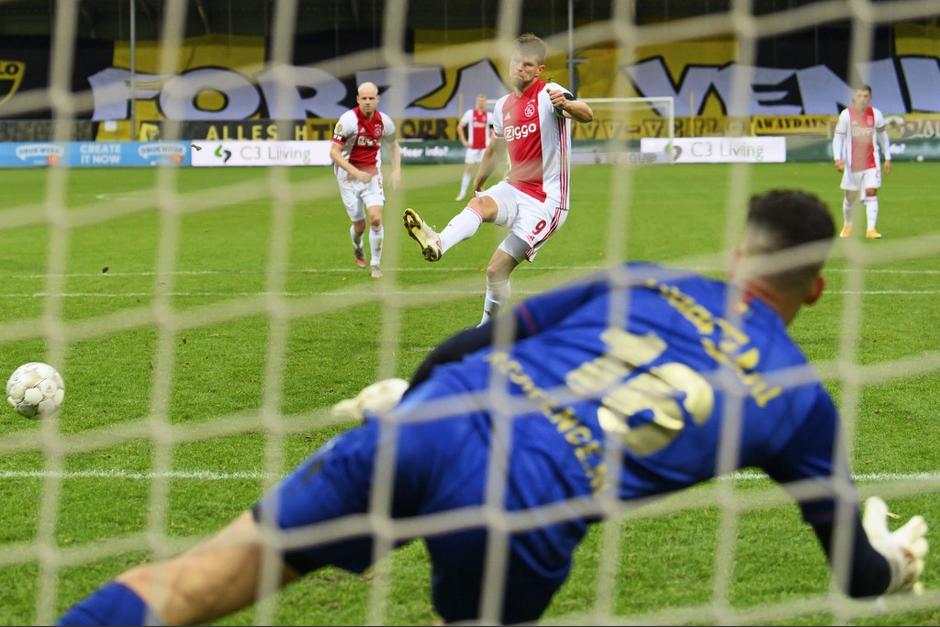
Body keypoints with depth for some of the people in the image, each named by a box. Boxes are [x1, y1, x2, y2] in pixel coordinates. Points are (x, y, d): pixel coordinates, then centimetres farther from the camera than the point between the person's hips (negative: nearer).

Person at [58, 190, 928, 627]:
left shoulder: (646, 281, 22)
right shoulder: (801, 401, 18)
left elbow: (476, 344, 20)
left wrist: (406, 399, 38)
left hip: (434, 421, 2)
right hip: (527, 515, -2)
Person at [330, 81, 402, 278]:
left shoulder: (384, 121, -5)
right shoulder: (348, 120, -18)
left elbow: (394, 145, 15)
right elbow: (334, 152, -18)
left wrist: (396, 170, 3)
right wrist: (356, 173, -26)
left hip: (372, 176, 2)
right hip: (349, 176, -2)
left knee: (376, 219, -13)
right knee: (359, 225, 4)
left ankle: (375, 265, 1)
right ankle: (357, 250, 40)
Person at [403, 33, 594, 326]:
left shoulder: (548, 94, -11)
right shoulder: (503, 106, 11)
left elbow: (587, 115, -31)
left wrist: (566, 105, -52)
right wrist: (477, 183, 30)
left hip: (545, 200, -5)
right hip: (514, 189, 6)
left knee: (497, 268, -11)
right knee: (478, 204, -29)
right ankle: (436, 243, -56)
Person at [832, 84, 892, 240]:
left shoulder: (876, 115, 0)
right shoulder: (846, 114, -6)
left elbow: (883, 136, 12)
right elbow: (838, 137, -5)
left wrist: (887, 158, 12)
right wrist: (838, 159, -16)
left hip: (872, 161, 1)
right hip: (852, 163, 0)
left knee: (871, 192, -14)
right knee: (850, 196, 9)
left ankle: (871, 229, -16)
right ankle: (847, 225, 34)